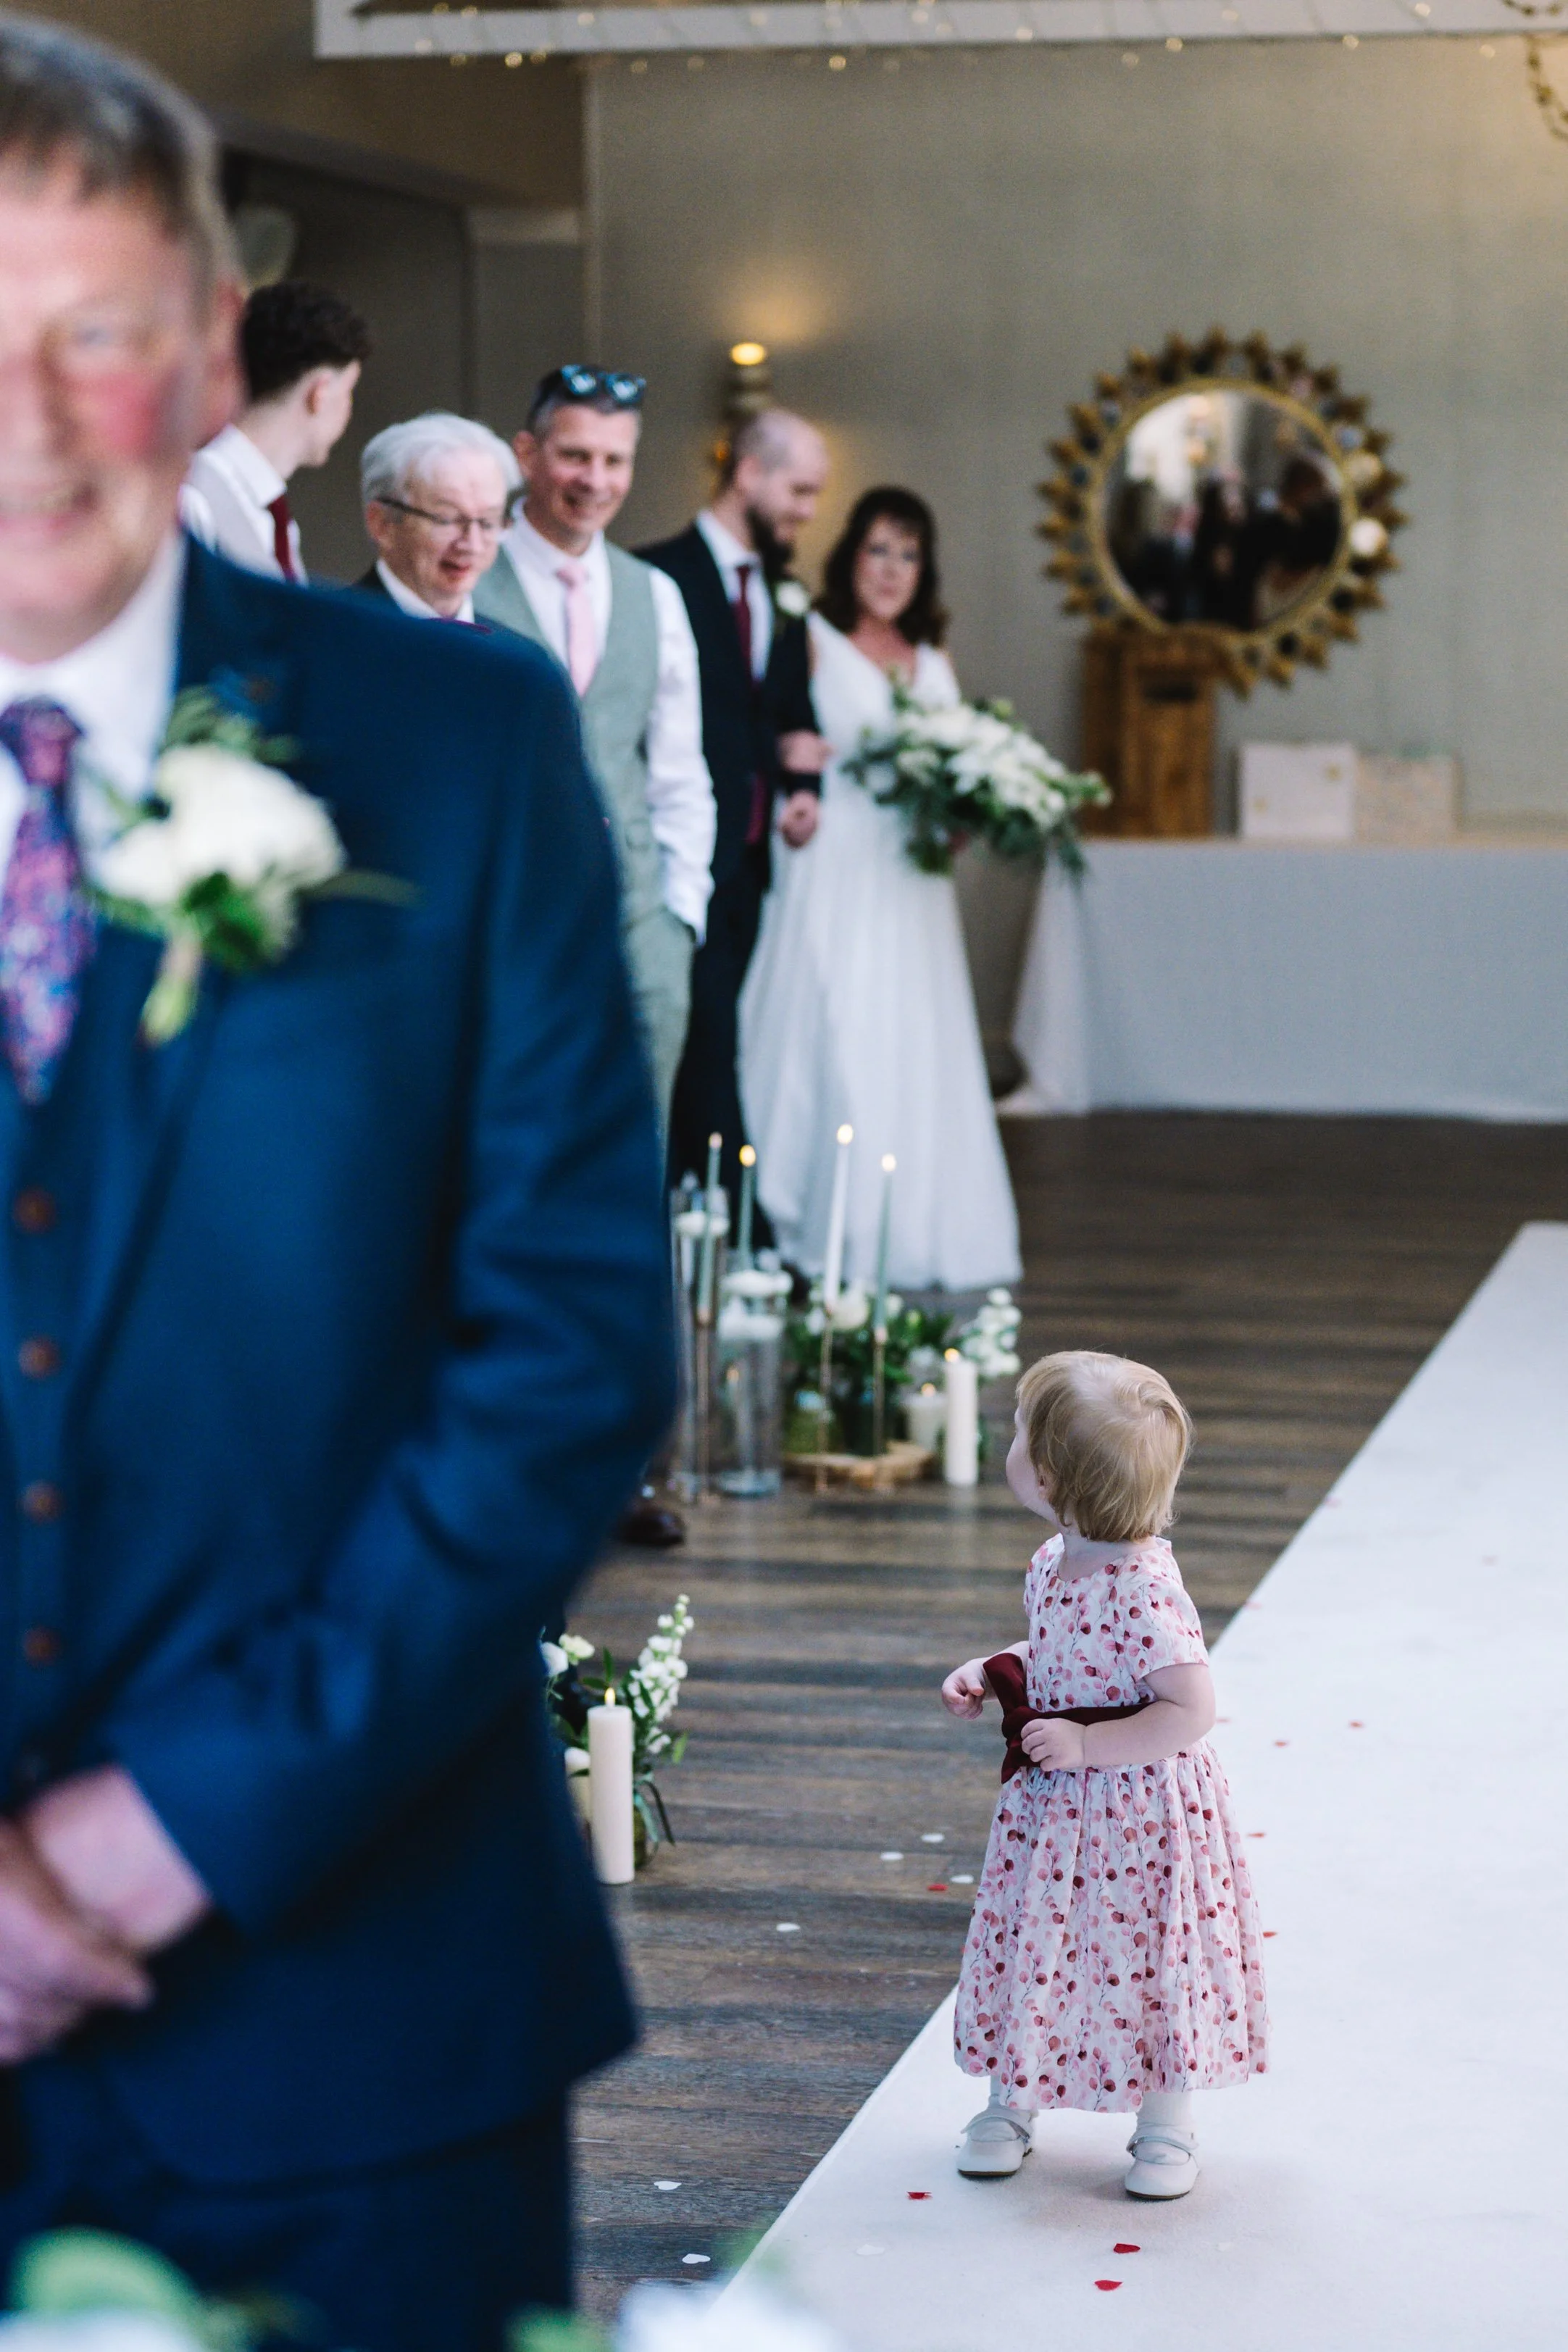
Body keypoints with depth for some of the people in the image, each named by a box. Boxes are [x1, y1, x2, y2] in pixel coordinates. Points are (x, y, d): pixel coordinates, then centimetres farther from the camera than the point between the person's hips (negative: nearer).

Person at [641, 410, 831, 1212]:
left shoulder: (782, 591, 17)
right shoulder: (664, 574, -8)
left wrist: (805, 789, -1)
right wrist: (773, 753, -9)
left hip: (748, 853, 8)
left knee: (707, 1049, 7)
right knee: (707, 1044, -8)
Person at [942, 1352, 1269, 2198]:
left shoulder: (1143, 1590, -27)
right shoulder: (1051, 1564, 0)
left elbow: (1191, 1712, -27)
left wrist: (1086, 1745, -27)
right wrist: (990, 1673, 3)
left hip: (1139, 1810, -8)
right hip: (1050, 1806, 8)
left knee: (1149, 1956, 7)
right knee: (1029, 1941, 15)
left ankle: (1165, 2123, 25)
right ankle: (1011, 2101, 33)